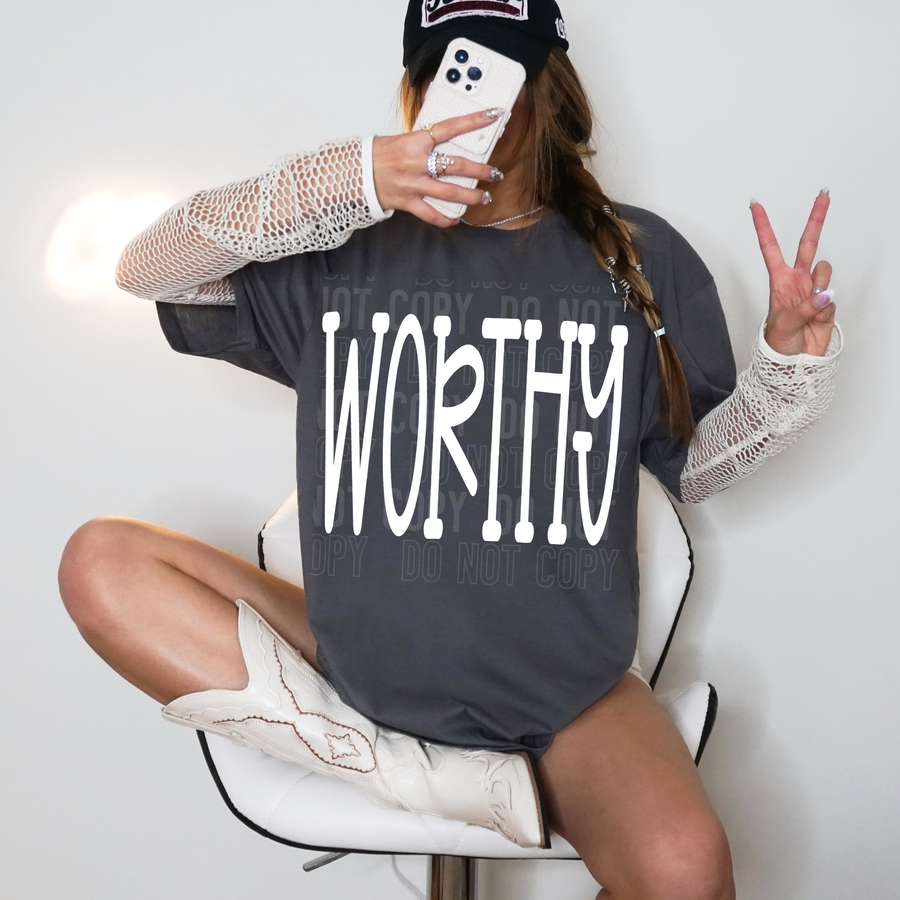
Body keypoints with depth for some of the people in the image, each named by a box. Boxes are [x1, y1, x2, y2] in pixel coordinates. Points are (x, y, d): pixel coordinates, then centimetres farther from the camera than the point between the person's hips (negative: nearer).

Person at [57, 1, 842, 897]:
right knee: (100, 564, -16)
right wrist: (340, 182, -19)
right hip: (360, 663, 2)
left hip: (566, 687, -1)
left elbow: (697, 463, 12)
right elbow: (145, 268, -7)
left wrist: (789, 358, -8)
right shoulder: (339, 252, 3)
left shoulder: (639, 260, 4)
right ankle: (445, 783, -19)